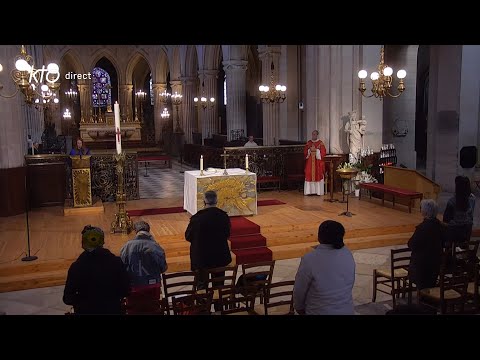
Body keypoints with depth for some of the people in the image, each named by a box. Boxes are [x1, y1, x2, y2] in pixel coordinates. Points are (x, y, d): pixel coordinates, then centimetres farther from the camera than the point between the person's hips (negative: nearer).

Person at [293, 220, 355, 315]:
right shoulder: (348, 254, -7)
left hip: (320, 312, -5)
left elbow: (299, 290, -9)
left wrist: (299, 307, 7)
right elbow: (350, 284, 5)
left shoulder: (309, 260, -21)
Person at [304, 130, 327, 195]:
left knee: (318, 175, -3)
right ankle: (310, 191, 2)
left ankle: (318, 191, 0)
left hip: (318, 163, -3)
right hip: (310, 162, 3)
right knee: (309, 176, -1)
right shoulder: (308, 143, 10)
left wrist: (316, 150, -15)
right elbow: (305, 151, 9)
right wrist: (310, 150, -9)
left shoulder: (320, 143, 0)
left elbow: (323, 152, -5)